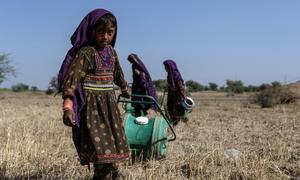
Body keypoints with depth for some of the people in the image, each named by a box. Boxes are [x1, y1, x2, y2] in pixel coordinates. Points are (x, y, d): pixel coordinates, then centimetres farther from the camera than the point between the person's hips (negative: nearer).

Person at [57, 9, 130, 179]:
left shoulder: (111, 51, 10)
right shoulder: (85, 52, -14)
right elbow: (72, 77, -23)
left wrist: (125, 89, 44)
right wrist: (68, 106, -35)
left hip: (109, 103, 8)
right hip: (92, 106, -8)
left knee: (112, 145, 15)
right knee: (102, 151, -14)